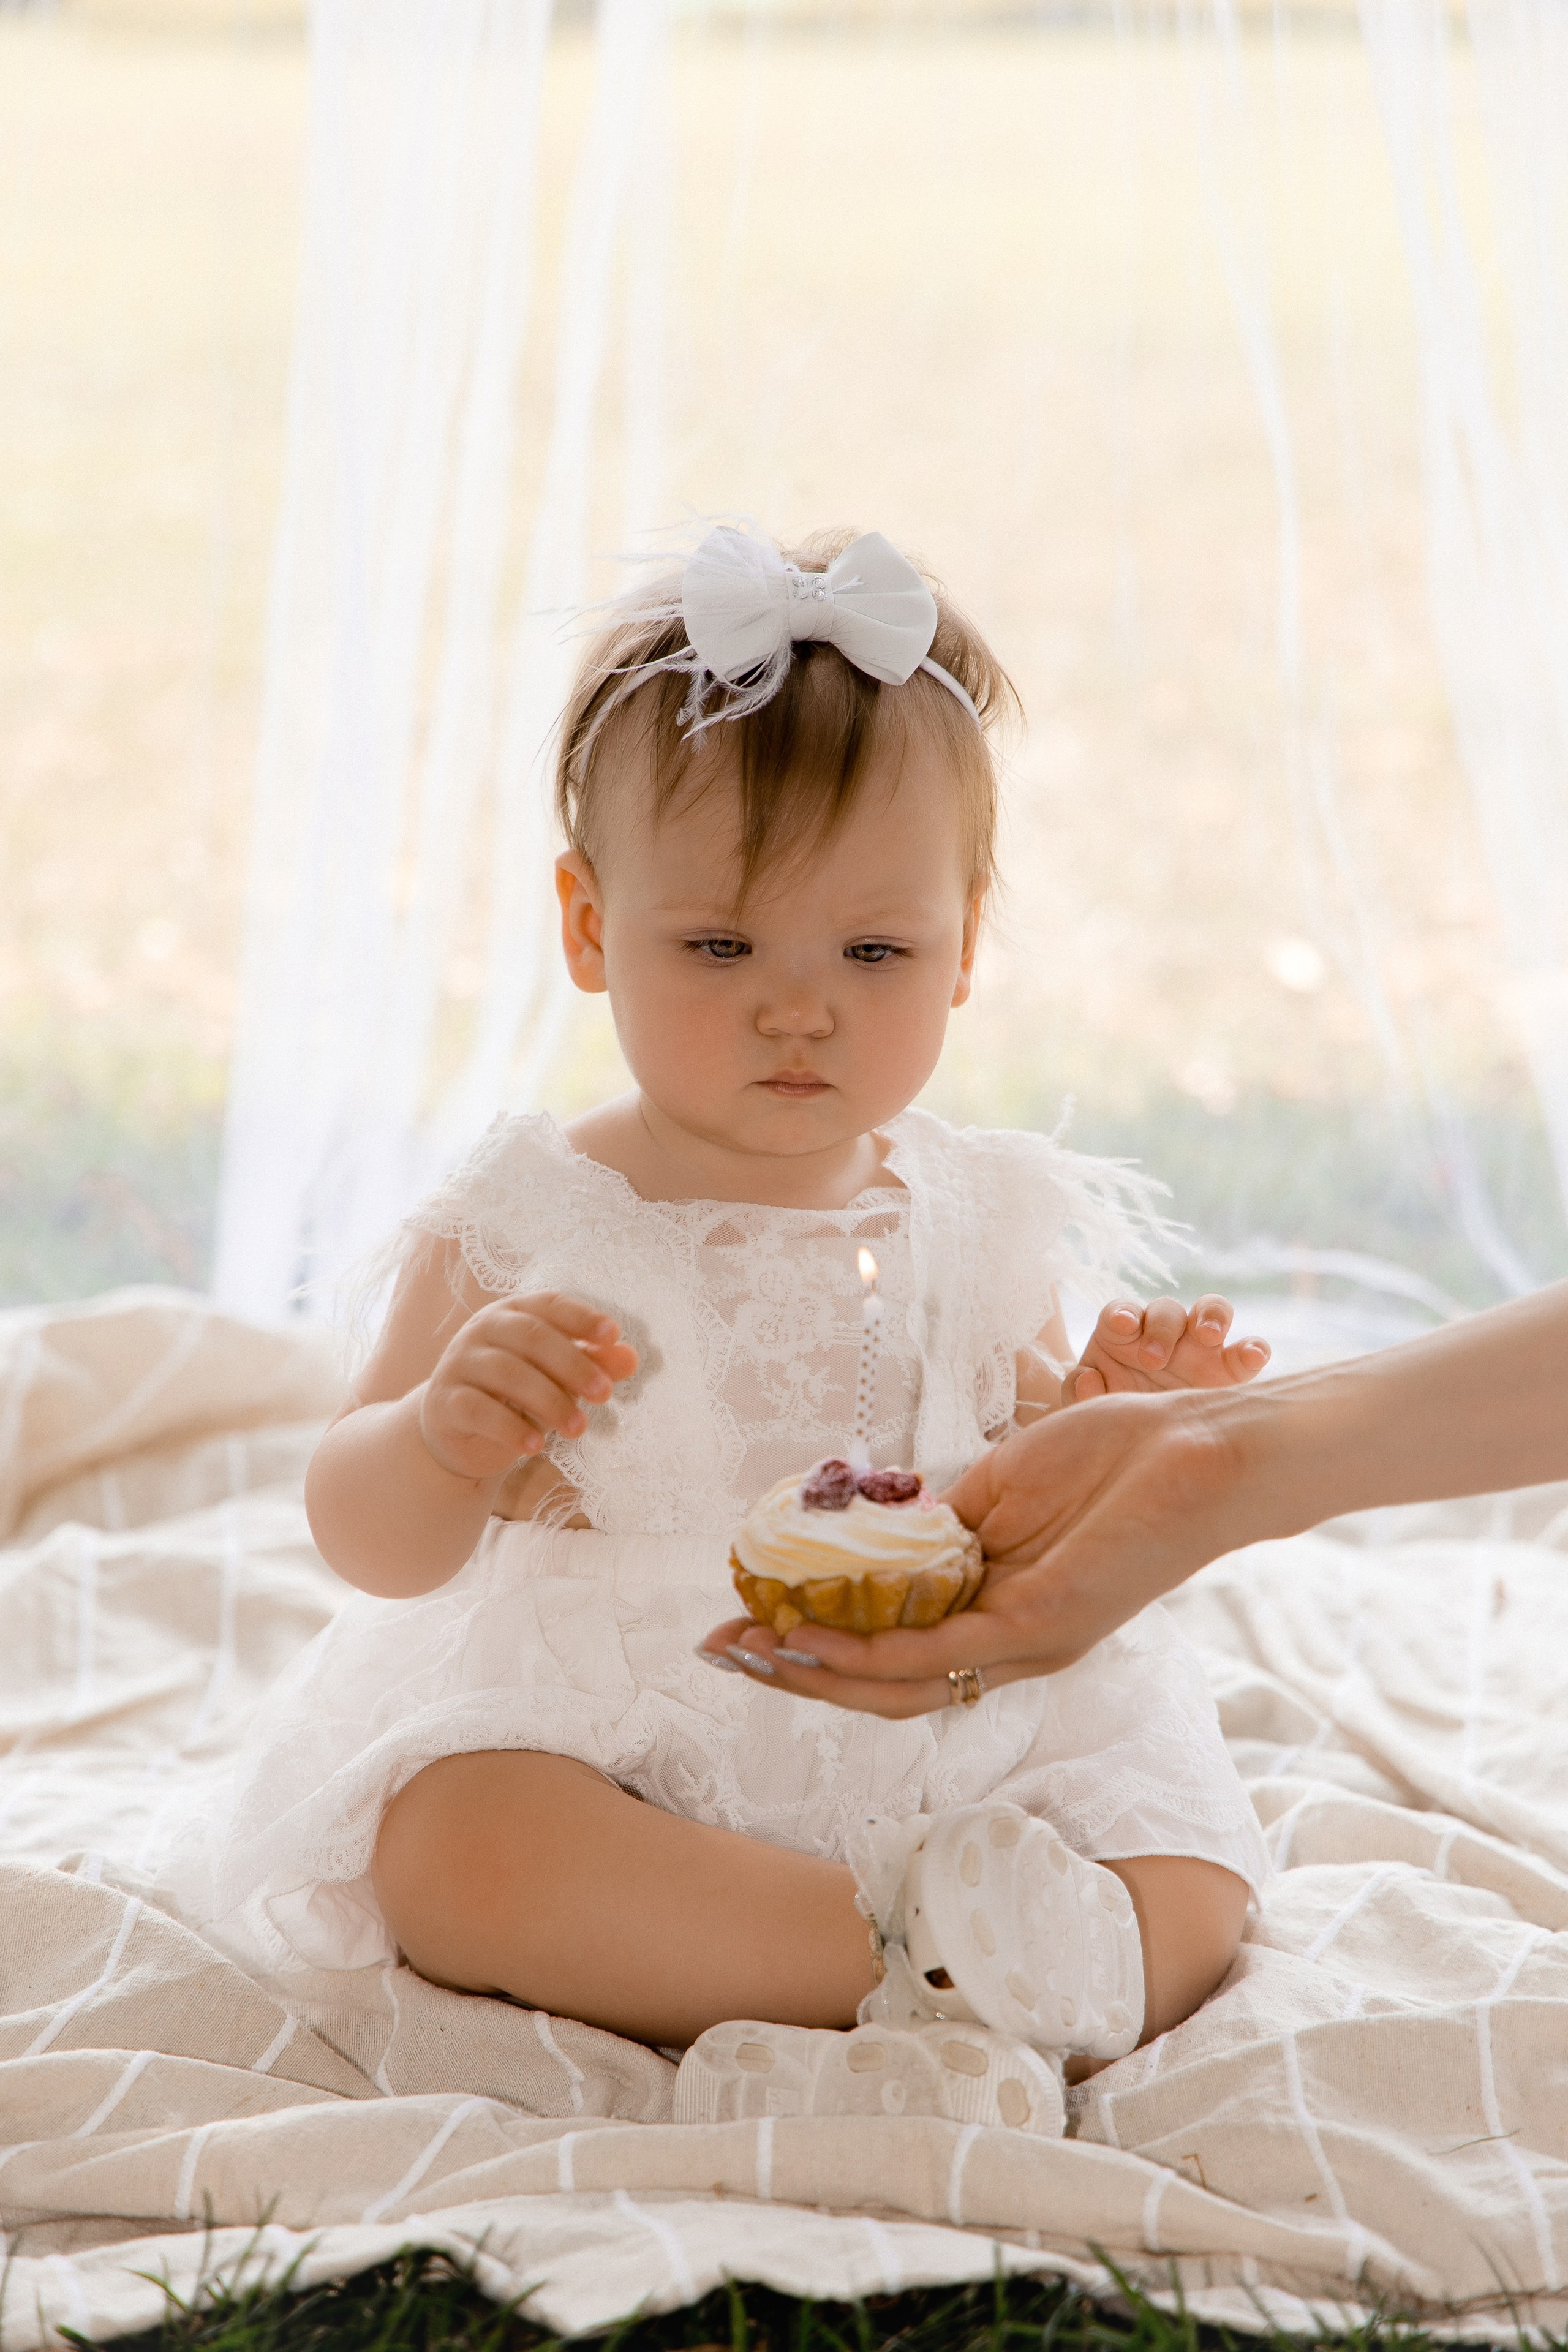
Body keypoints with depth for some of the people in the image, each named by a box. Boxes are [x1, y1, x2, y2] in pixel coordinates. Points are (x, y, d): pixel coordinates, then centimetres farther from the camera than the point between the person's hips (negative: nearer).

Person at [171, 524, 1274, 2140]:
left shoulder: (986, 1228, 4)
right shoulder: (529, 1230, -4)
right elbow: (370, 1545, -6)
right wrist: (443, 1438, -29)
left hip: (941, 1747, 3)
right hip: (606, 1741, -2)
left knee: (1196, 1888, -16)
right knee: (457, 1854, -32)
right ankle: (932, 1954, -29)